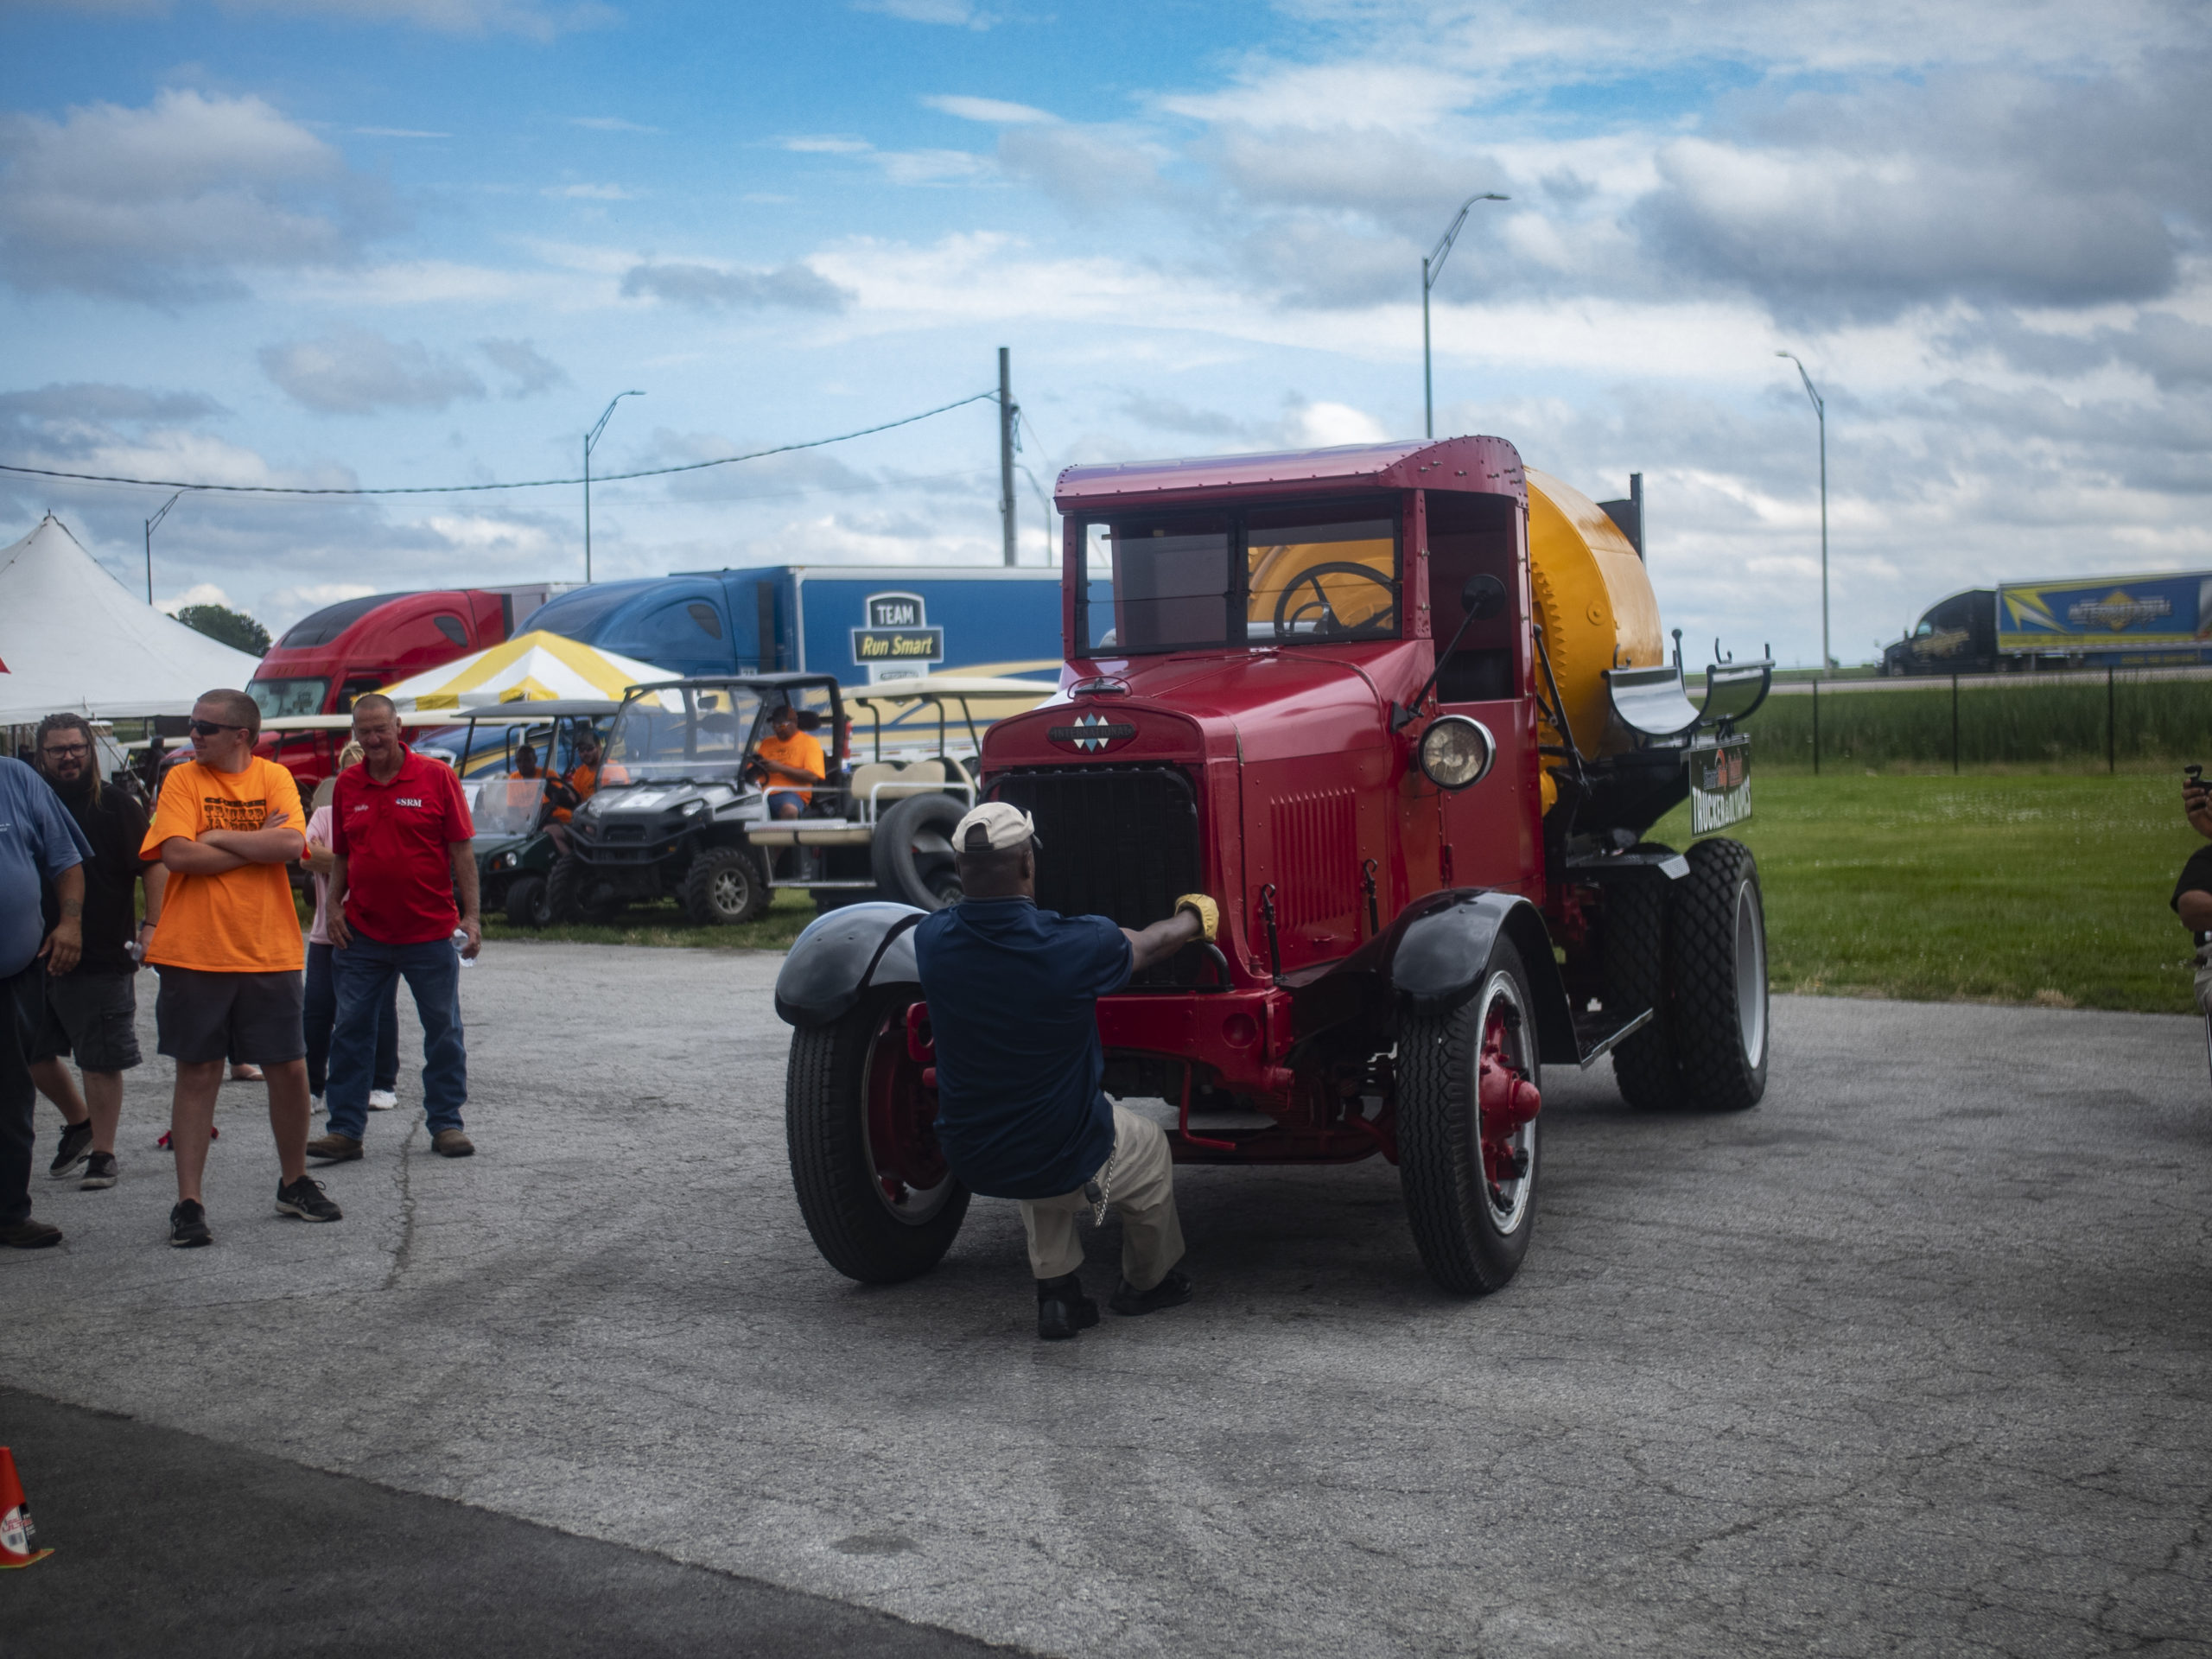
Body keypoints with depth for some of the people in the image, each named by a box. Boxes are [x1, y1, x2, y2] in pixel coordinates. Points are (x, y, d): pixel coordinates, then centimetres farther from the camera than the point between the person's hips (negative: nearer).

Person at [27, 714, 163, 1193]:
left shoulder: (116, 806, 0)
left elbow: (153, 868, -1)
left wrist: (152, 926, -12)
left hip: (103, 957, -4)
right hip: (35, 956, 4)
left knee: (101, 1062, 0)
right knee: (34, 1055, 11)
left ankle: (103, 1153, 11)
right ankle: (79, 1122, 35)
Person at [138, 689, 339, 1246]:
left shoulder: (274, 778, 3)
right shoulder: (183, 780, 0)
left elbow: (292, 844, -14)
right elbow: (177, 854, -14)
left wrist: (218, 836, -11)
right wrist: (257, 845, -10)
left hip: (270, 954, 1)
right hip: (194, 953, -1)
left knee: (289, 1070, 5)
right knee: (197, 1073, 2)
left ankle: (295, 1183, 24)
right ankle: (188, 1202, 8)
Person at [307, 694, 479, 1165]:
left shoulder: (436, 777, -3)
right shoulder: (347, 785, 7)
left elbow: (461, 850, -3)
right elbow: (340, 855, 15)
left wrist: (470, 915, -8)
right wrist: (334, 906, 1)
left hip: (430, 932, -2)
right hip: (363, 933, 3)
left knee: (443, 1030, 5)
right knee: (350, 1031, 3)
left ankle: (446, 1123, 16)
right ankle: (345, 1129, 10)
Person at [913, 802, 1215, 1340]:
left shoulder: (932, 940, -13)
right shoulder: (1072, 945, -23)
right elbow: (1150, 944, 0)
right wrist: (1196, 916, 24)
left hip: (969, 1161, 4)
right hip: (1066, 1164, -4)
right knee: (1149, 1146, 29)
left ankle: (1055, 1290, 31)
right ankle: (1149, 1284, 49)